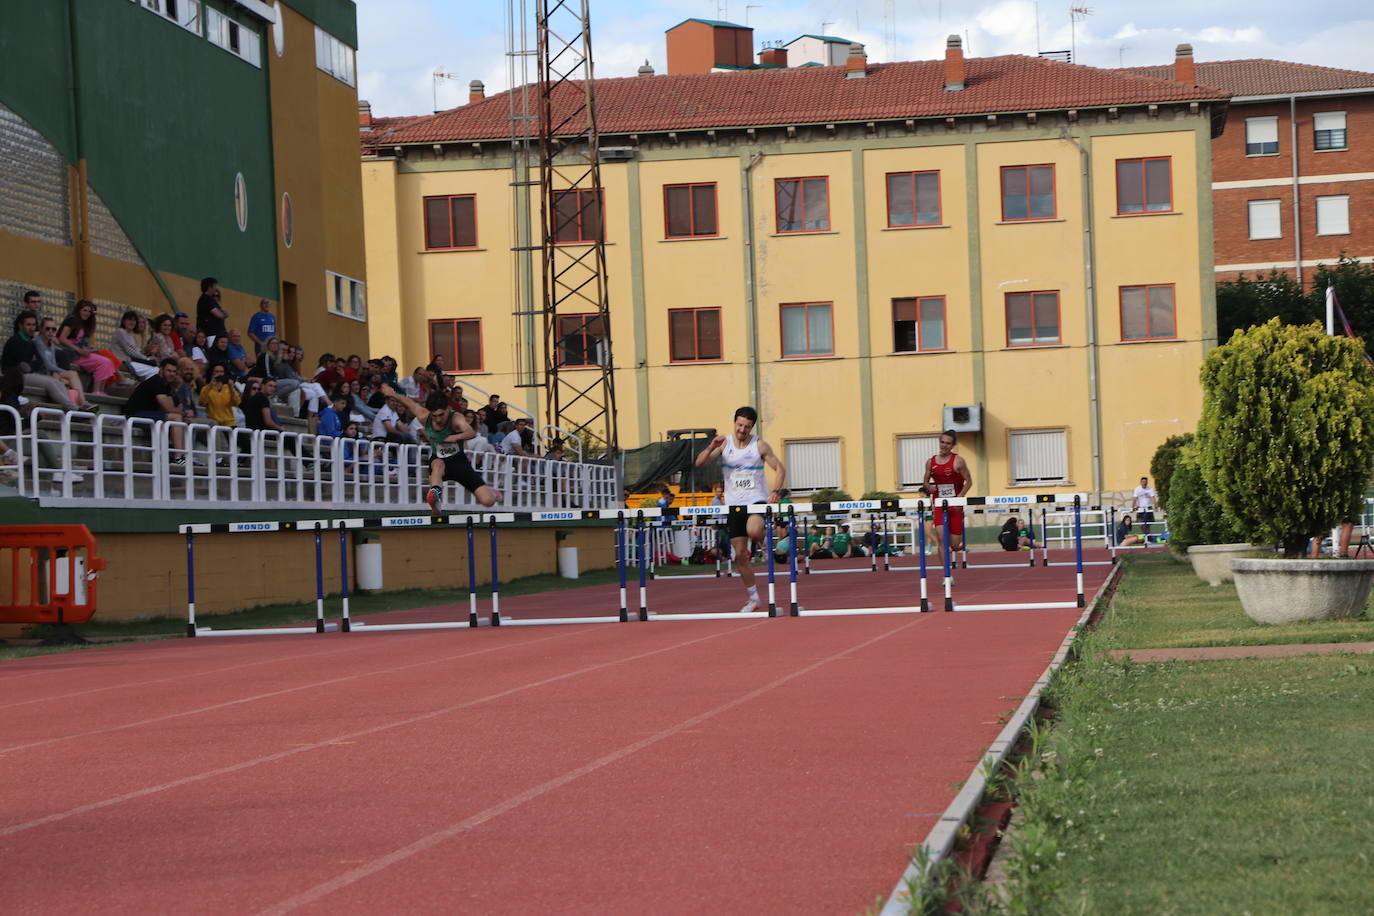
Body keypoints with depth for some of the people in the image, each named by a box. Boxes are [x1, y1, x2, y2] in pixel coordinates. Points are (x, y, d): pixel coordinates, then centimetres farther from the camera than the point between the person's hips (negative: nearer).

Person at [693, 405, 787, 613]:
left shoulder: (760, 446, -3)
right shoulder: (724, 444, 1)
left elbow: (780, 469, 1)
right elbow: (699, 463, -6)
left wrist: (775, 491, -15)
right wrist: (712, 447, -24)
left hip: (757, 501, -3)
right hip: (734, 504, 3)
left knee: (753, 531, -36)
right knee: (740, 553, 3)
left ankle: (763, 542, 1)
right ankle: (753, 598, 15)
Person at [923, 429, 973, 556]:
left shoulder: (958, 461, -7)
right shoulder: (931, 462, 4)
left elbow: (969, 481, -5)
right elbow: (925, 481, 14)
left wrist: (959, 497, -16)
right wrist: (928, 486, -9)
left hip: (955, 506, -2)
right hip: (939, 504, 2)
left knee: (955, 545, 3)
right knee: (941, 538, -19)